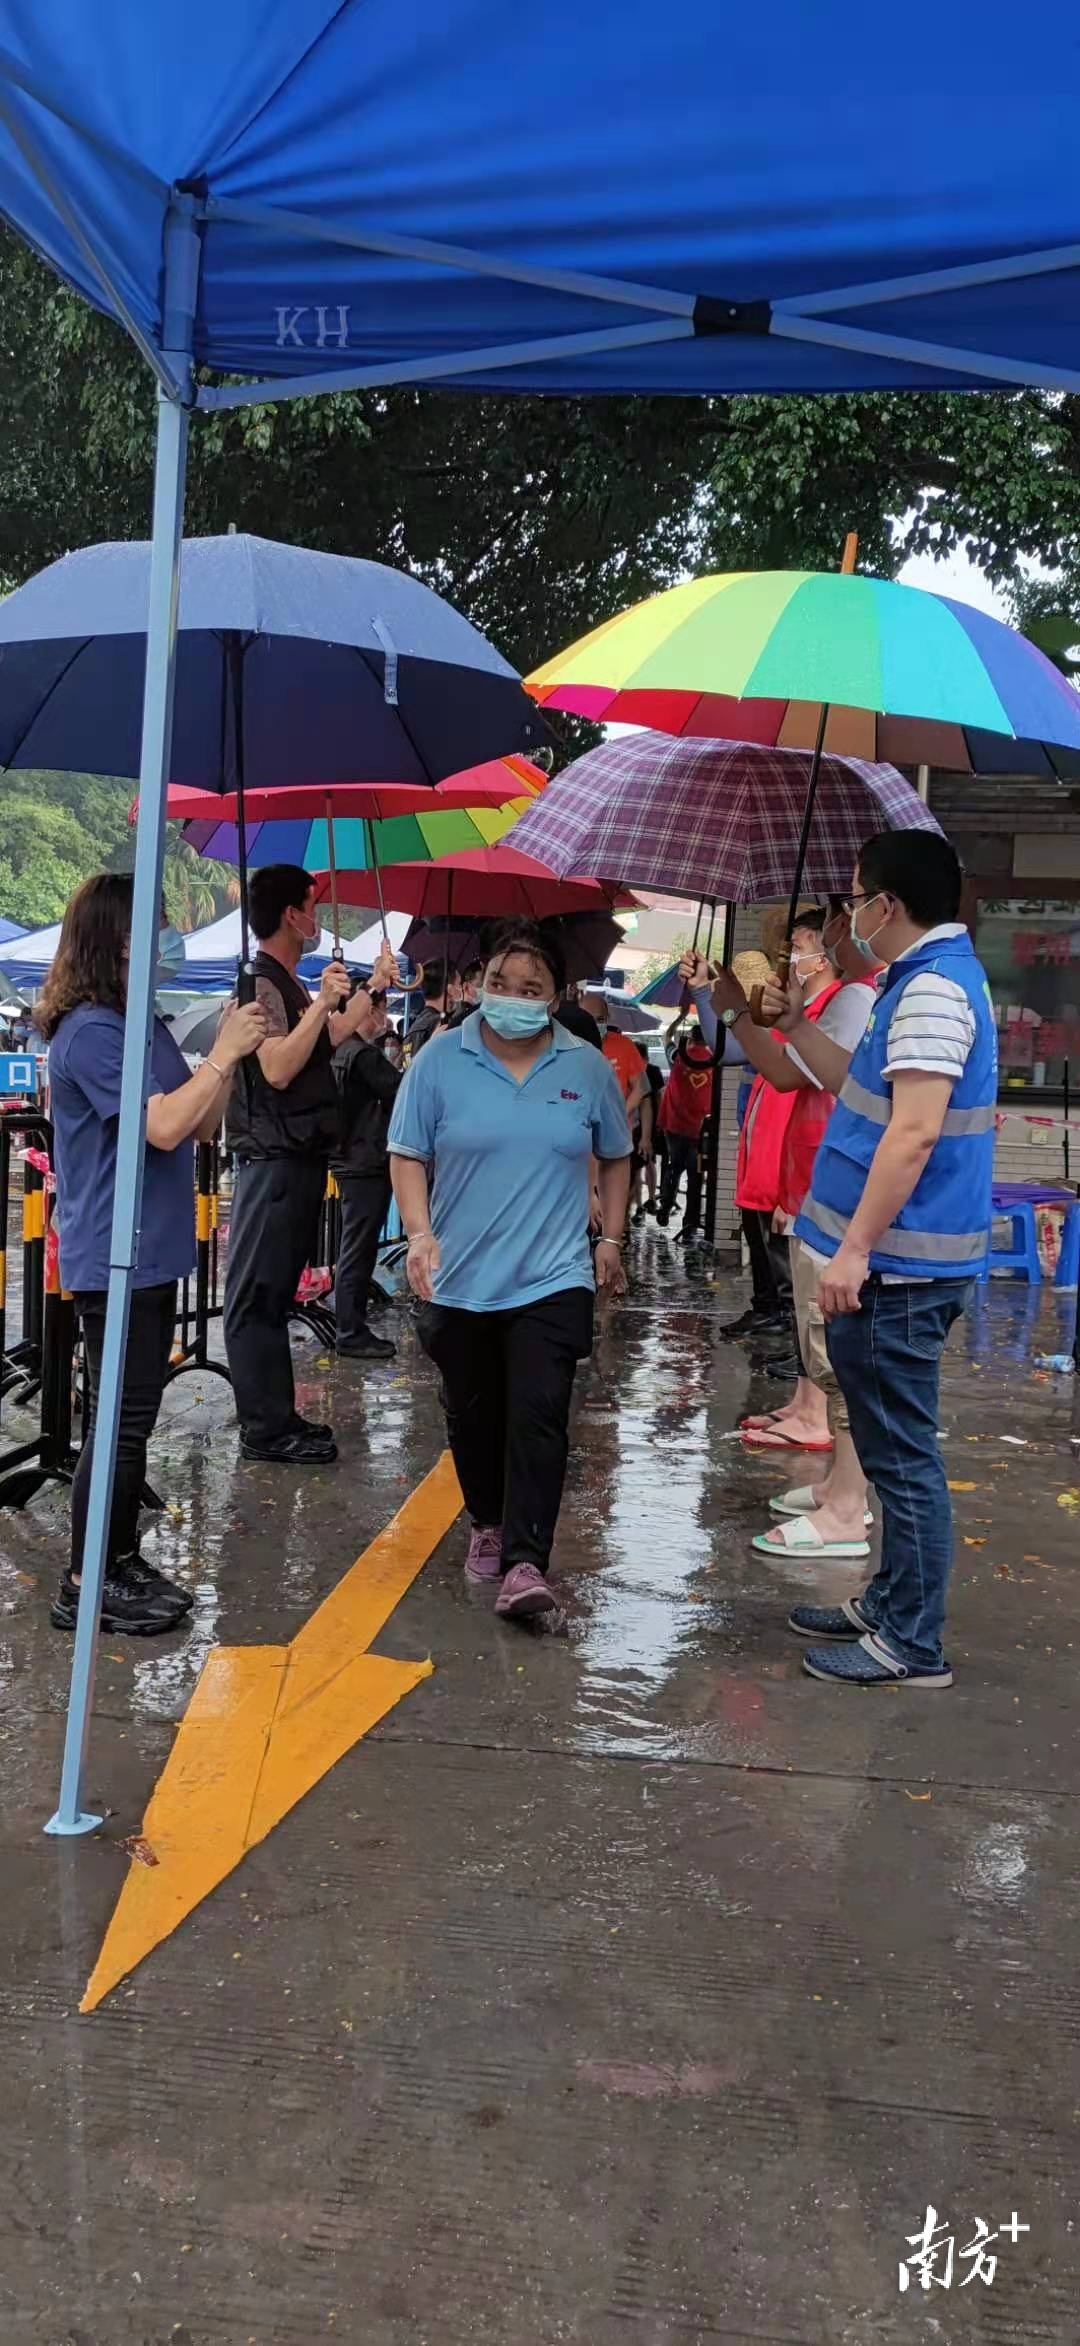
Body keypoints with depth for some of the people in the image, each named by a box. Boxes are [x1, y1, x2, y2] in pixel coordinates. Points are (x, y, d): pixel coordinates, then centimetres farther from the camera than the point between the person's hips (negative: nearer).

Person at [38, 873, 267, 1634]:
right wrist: (223, 1052, -15)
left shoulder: (147, 1025, 11)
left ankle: (121, 1560, 24)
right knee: (120, 1419, -4)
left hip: (152, 1250, 9)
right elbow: (163, 1127, -23)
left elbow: (201, 1127, 13)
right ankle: (84, 1585, 6)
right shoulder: (89, 1031, -16)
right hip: (114, 1257, -9)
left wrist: (232, 1051, 1)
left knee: (135, 1417, 14)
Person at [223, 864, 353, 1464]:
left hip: (299, 1158, 10)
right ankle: (265, 1430, -3)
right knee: (259, 1296, -6)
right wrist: (322, 1003, -23)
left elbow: (324, 1044, 29)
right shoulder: (261, 983, -14)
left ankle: (277, 1417, 22)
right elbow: (278, 1068, -24)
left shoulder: (289, 984, 15)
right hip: (273, 1160, -10)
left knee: (275, 1294, 14)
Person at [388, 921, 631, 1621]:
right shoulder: (441, 1061, -4)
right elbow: (408, 1156, -2)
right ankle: (488, 1525, 36)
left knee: (538, 1418, -10)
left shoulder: (588, 1068, 1)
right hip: (460, 1280, 1)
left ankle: (526, 1561, -9)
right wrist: (421, 1235, -15)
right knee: (474, 1416, 15)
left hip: (552, 1280, -1)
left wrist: (611, 1237, 10)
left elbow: (615, 1157, 14)